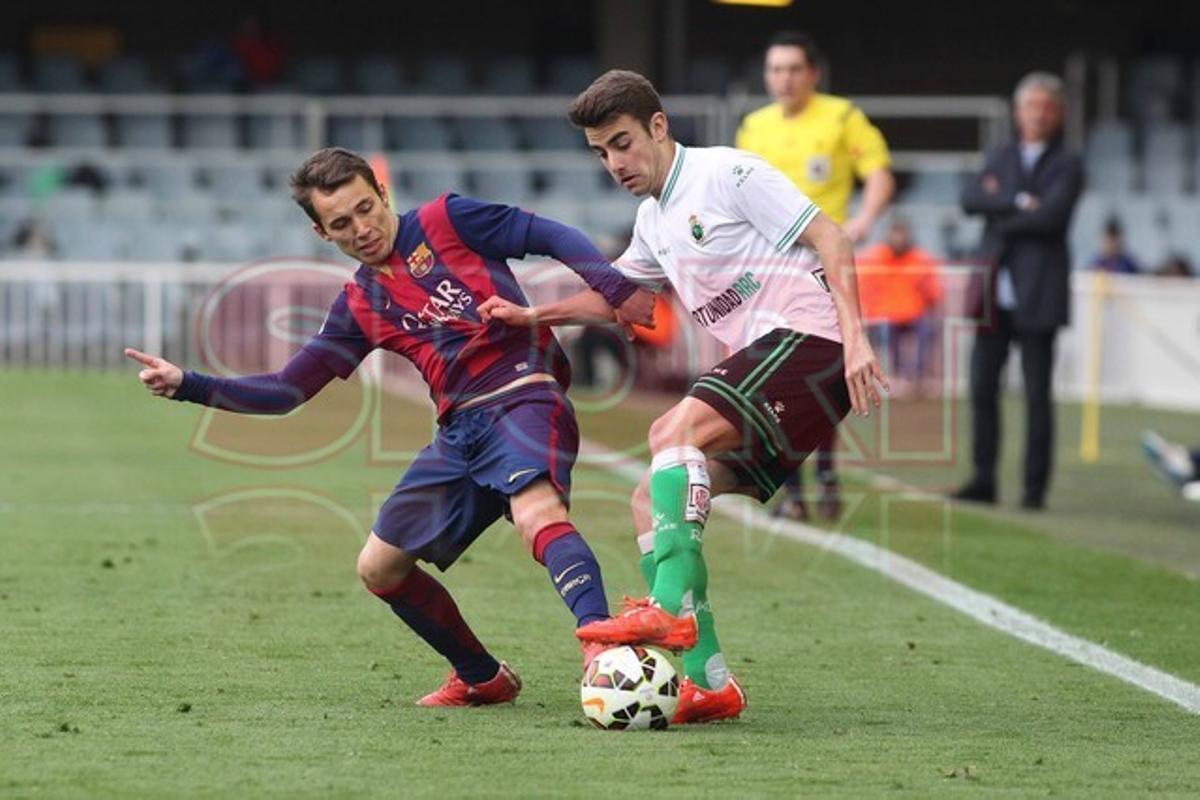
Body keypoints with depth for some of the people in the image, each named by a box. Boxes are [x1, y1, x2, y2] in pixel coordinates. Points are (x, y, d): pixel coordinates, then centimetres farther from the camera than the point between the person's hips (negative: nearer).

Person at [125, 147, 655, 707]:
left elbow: (551, 236, -1)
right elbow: (285, 390, 17)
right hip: (460, 429, 7)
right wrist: (186, 386, 8)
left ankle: (602, 647, -53)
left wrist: (614, 289, -17)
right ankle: (482, 678, 26)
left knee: (537, 514, -36)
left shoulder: (446, 221, 1)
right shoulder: (360, 307, 15)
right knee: (379, 568, 12)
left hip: (523, 397, -7)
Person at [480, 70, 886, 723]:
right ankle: (708, 681, -6)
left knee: (677, 431, -28)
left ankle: (671, 611, -39)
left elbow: (829, 241, -10)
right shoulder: (654, 220, 22)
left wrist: (854, 337, -20)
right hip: (762, 362, 10)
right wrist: (532, 317, 33)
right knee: (650, 500, 1)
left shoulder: (726, 173, -5)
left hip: (807, 339, -9)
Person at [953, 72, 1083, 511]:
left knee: (1037, 394, -2)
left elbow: (1050, 216, -13)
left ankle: (1036, 486, 2)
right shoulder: (1000, 157, 16)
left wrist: (999, 214, -3)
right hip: (995, 289, 4)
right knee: (982, 387, 2)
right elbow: (970, 198, 0)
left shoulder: (1066, 166, 3)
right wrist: (1018, 202, -11)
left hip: (1037, 293, -4)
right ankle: (983, 479, 9)